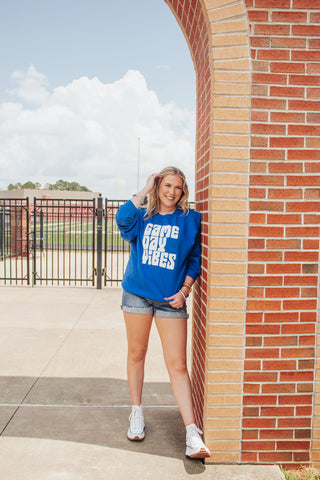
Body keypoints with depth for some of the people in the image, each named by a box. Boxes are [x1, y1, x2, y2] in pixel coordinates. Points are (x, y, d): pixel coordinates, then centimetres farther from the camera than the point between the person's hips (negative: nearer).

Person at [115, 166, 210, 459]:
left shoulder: (190, 220, 4)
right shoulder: (143, 217, 7)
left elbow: (195, 259, 6)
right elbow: (123, 218, -17)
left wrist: (184, 290, -5)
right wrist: (145, 190, -7)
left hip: (171, 300, -2)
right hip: (137, 294, 2)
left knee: (177, 364, -4)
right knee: (136, 355, 13)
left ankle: (192, 434, 0)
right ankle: (137, 413, 32)